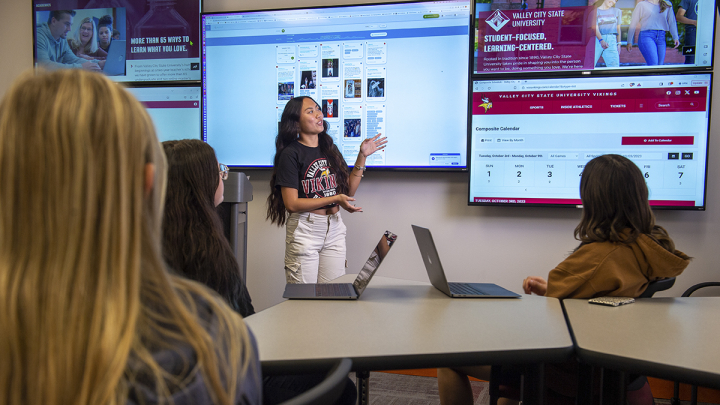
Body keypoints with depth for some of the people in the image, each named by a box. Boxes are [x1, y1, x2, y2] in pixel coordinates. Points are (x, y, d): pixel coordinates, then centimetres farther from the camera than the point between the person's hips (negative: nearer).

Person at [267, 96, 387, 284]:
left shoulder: (329, 148, 11)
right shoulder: (290, 154, -8)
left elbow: (349, 190, 12)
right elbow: (291, 204, -14)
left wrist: (362, 156, 5)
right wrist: (334, 199, -17)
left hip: (334, 228, 5)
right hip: (304, 228, -5)